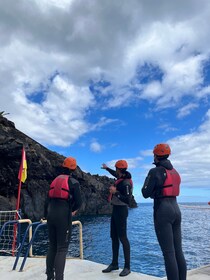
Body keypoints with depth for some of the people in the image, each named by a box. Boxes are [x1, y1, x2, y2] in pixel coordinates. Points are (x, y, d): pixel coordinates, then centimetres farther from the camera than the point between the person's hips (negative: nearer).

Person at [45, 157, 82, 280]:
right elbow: (78, 202, -8)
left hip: (51, 215, 6)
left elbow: (48, 200, 14)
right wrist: (72, 210, 12)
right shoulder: (73, 182, -6)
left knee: (52, 246, 17)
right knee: (62, 248, 0)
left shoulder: (55, 180, 12)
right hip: (64, 215, -6)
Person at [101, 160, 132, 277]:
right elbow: (115, 174, 29)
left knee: (122, 237, -5)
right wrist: (106, 168, 42)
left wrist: (115, 192, -25)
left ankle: (127, 267, 5)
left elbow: (128, 200, -26)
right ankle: (114, 263, 23)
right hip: (116, 209, 9)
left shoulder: (126, 183, -21)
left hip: (121, 210, -9)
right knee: (114, 237, 13)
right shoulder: (121, 178, 5)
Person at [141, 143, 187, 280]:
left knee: (168, 253, -3)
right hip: (176, 209, 8)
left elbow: (146, 194, -7)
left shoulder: (155, 172, -10)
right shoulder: (175, 172, 14)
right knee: (178, 251, 12)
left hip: (162, 211, -8)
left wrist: (147, 182, 10)